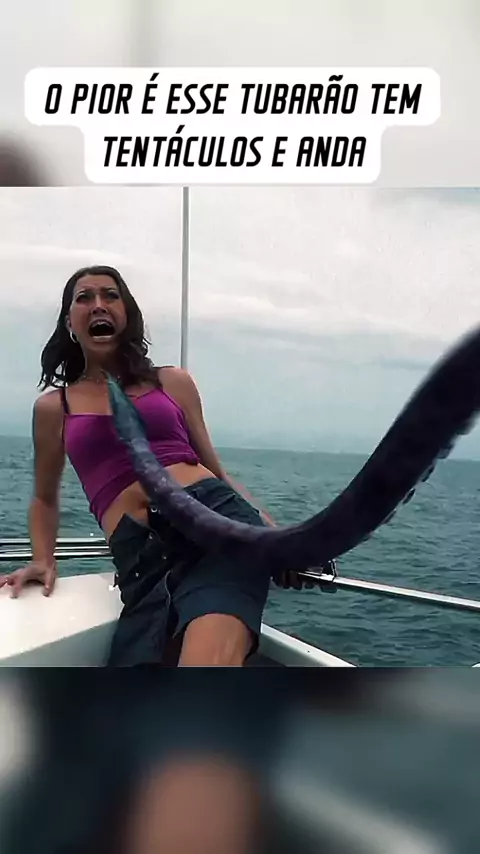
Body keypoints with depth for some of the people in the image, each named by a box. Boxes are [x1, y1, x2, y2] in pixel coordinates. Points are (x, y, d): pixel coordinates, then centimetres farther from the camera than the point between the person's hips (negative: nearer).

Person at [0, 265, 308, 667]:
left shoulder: (173, 382, 20)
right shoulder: (53, 407, 20)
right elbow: (45, 499, 32)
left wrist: (273, 531, 11)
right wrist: (43, 561, 14)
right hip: (141, 554, 1)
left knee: (209, 661, -30)